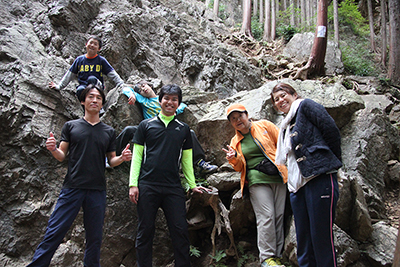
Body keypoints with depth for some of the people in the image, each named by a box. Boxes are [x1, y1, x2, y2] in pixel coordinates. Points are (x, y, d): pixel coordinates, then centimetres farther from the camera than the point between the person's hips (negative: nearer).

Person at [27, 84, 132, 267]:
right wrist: (53, 149, -14)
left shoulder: (108, 131, 13)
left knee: (94, 239, 7)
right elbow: (62, 156, 7)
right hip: (72, 188, -2)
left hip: (97, 190, 2)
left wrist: (122, 158, -6)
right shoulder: (71, 126, 9)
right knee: (54, 233, -5)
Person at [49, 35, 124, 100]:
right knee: (80, 90, -35)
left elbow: (112, 74, 6)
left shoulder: (101, 60, 7)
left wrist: (122, 85, -5)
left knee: (91, 79, -35)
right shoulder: (79, 60, 12)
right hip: (83, 85, 2)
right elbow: (69, 75, 18)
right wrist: (59, 86, 16)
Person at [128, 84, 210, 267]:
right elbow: (137, 156, 6)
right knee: (145, 231, 3)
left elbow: (187, 160, 17)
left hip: (173, 188, 1)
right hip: (147, 186, -1)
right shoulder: (146, 125, 9)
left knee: (180, 231, -1)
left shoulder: (183, 129, 15)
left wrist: (192, 185, 10)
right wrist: (133, 184, -2)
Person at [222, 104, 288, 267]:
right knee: (267, 216, -12)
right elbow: (240, 167, 14)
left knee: (279, 216, 1)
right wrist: (235, 158, -7)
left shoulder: (265, 126, 8)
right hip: (257, 180, 0)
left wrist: (284, 166, 1)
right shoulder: (235, 141, 14)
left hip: (278, 176, 1)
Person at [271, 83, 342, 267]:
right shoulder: (286, 125, 25)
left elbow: (331, 130, -5)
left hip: (320, 178, -8)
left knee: (321, 235, -5)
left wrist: (333, 163, -1)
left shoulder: (305, 105, 3)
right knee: (303, 237, 9)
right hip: (297, 184, 8)